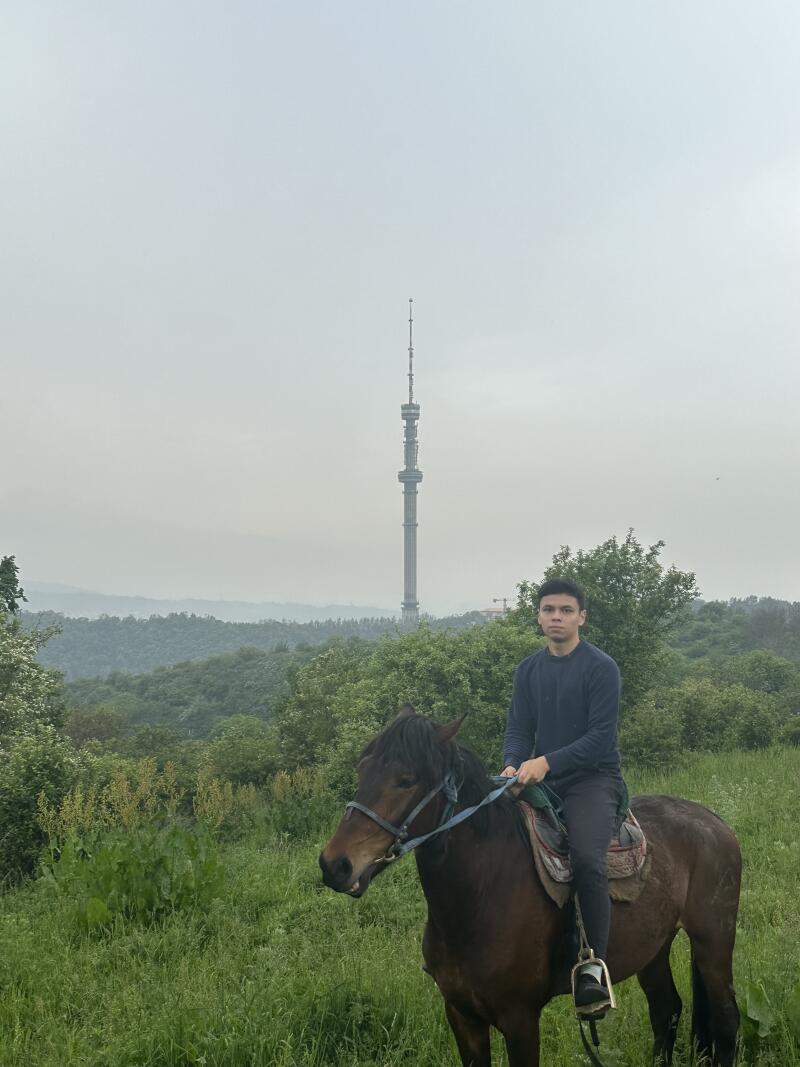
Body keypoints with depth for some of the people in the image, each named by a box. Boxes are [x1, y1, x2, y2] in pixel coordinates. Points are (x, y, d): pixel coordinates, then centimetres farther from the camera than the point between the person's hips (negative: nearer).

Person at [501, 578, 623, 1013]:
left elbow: (601, 736, -14)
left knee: (587, 860, -28)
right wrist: (513, 765, -12)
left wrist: (548, 761, -23)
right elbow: (519, 729, 9)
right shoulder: (528, 670, 12)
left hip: (593, 777, -6)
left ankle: (594, 967, -19)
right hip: (541, 779, 6)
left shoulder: (601, 668, -6)